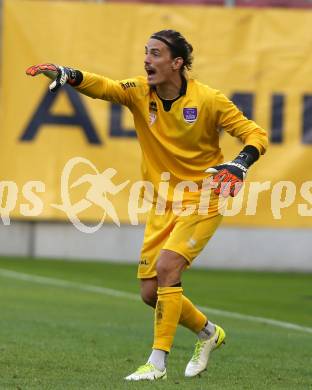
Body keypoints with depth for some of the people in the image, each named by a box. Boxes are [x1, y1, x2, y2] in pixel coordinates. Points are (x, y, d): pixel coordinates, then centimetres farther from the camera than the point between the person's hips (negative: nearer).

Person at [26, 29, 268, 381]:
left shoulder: (207, 100, -13)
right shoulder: (139, 93, -4)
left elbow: (254, 134, -8)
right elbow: (102, 87, -22)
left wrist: (240, 163, -28)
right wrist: (69, 75, -42)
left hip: (202, 202, -5)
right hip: (163, 204, 5)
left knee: (167, 267, -24)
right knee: (151, 293, 3)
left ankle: (158, 362, -16)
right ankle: (207, 332, 31)